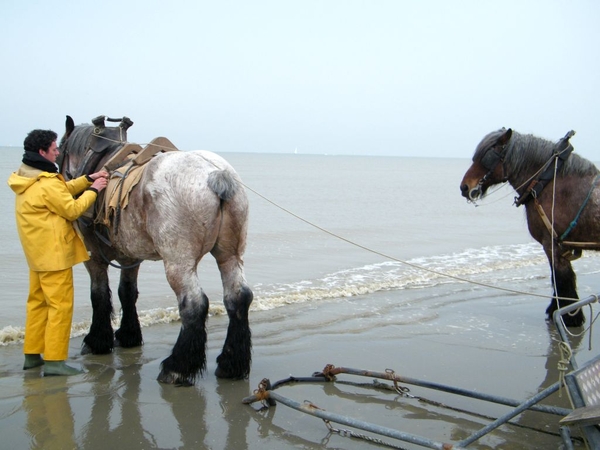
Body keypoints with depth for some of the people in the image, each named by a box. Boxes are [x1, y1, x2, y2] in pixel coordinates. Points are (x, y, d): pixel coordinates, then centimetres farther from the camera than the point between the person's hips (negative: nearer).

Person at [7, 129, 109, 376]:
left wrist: (88, 179, 7)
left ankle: (32, 354, 24)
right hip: (54, 253, -10)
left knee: (37, 301, 16)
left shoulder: (29, 179, 11)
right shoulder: (47, 184, -21)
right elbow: (72, 209, -15)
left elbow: (64, 190, 15)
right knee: (61, 304, -5)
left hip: (37, 252, 10)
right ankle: (54, 360, -2)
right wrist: (93, 190, -5)